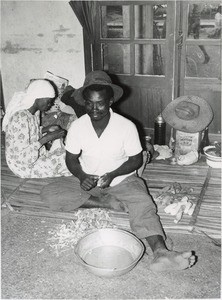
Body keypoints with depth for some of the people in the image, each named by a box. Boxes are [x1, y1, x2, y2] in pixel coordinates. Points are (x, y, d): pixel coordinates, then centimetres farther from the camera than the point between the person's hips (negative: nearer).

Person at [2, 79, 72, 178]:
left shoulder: (35, 110, -2)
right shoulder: (20, 118, -30)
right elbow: (22, 157, -30)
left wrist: (47, 129, -2)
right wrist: (46, 138, -28)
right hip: (25, 166, -9)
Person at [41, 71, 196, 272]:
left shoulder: (126, 127, -17)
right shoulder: (77, 127, -11)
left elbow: (136, 160, -7)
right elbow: (72, 159, 0)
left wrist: (112, 175, -24)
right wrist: (82, 177, -22)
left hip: (122, 181, -3)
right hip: (87, 181, 3)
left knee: (144, 206, -32)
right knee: (49, 194, -19)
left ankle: (161, 252, -50)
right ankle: (106, 202, -19)